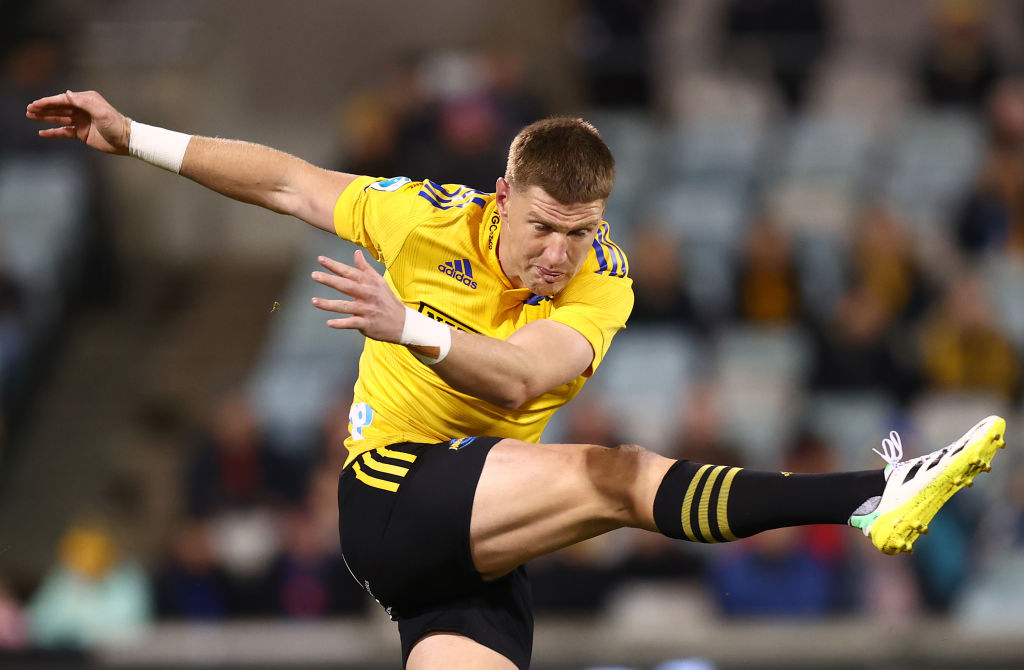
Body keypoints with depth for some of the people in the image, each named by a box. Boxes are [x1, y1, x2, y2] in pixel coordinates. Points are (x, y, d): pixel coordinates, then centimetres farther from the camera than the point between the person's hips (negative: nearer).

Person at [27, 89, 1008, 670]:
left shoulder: (602, 283, -4)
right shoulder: (430, 219, -5)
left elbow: (521, 380, -24)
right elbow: (284, 181, 6)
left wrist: (410, 326, -41)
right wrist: (131, 137, 8)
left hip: (481, 548, 4)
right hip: (389, 501, -4)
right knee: (617, 477, -25)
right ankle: (872, 498, -35)